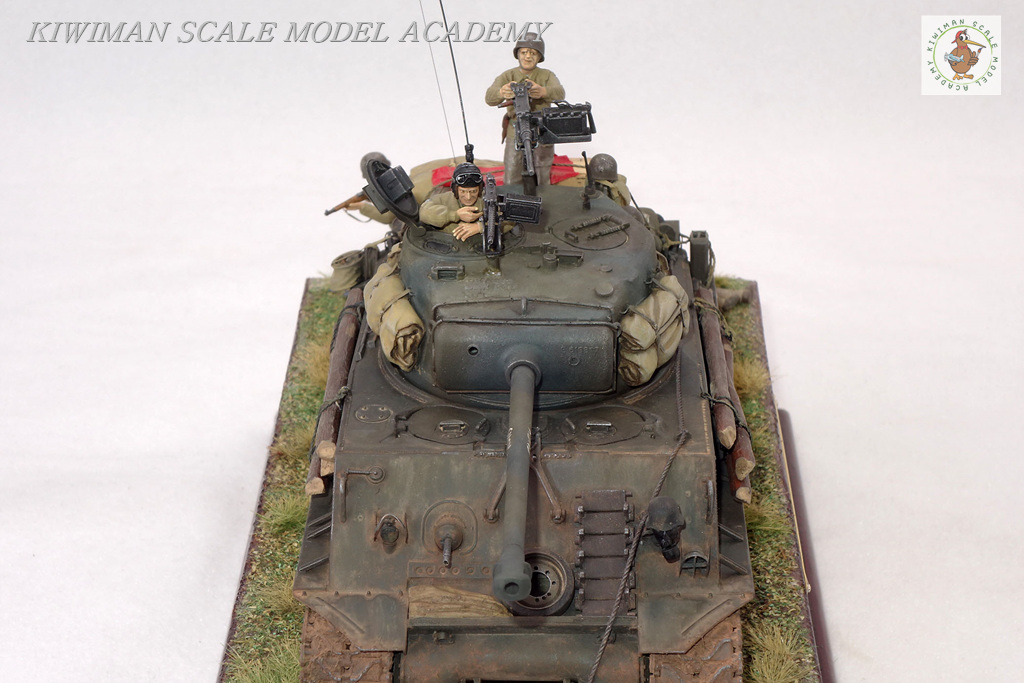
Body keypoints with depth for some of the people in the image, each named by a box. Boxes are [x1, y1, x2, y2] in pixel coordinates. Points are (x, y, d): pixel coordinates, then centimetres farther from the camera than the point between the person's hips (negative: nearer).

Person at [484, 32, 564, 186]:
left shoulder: (547, 76, 1)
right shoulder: (508, 76, 1)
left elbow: (559, 93, -22)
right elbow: (489, 97, -19)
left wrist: (542, 91, -46)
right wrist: (502, 92, -45)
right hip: (515, 136, 0)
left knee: (541, 184, 6)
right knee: (512, 185, 2)